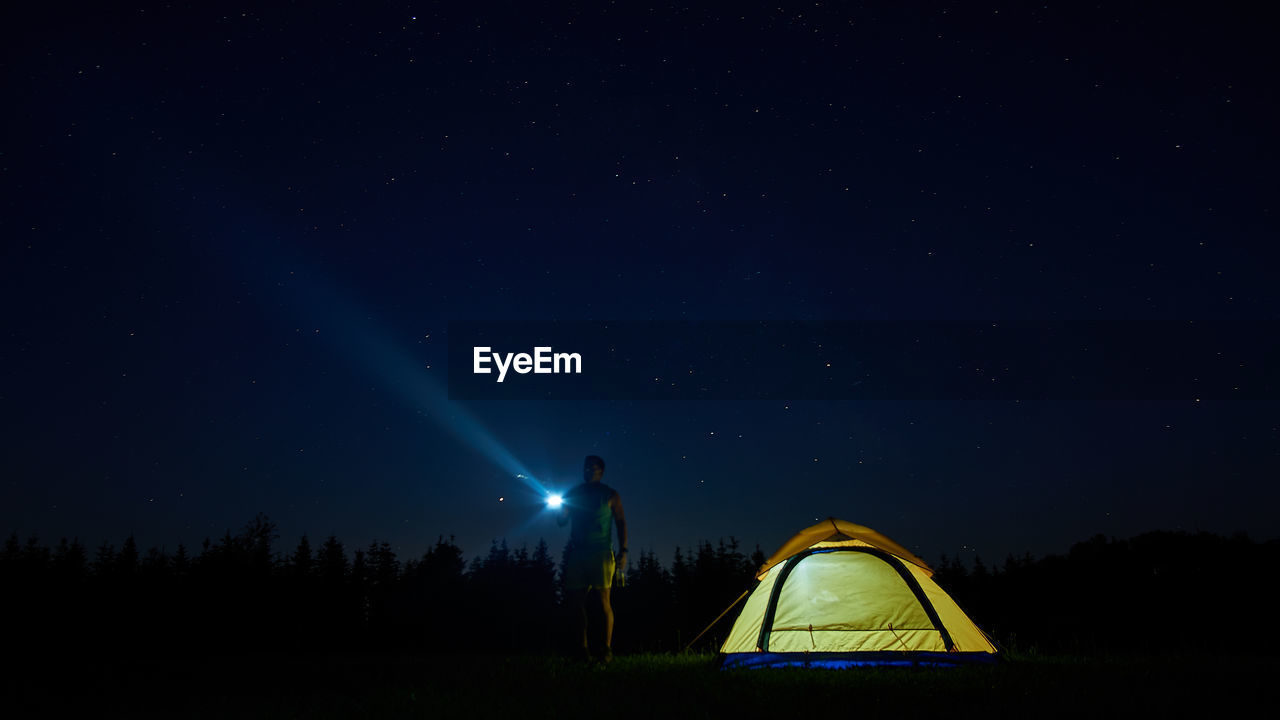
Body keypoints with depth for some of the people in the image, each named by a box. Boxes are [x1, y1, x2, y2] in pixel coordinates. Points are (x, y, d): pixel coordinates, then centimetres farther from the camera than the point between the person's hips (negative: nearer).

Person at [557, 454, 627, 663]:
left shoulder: (610, 495, 6)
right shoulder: (573, 493, 14)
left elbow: (621, 523, 4)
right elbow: (562, 521, 15)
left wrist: (623, 551, -6)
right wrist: (562, 509, -7)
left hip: (600, 554, -3)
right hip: (577, 553, 3)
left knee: (603, 601, -8)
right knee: (581, 602, 2)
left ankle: (607, 649, -4)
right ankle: (584, 649, 7)